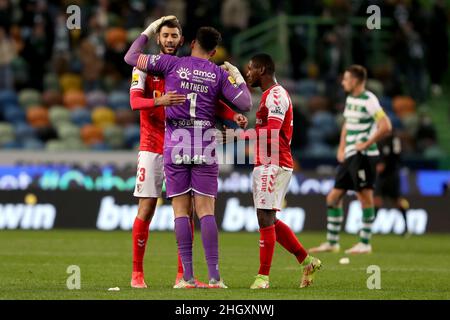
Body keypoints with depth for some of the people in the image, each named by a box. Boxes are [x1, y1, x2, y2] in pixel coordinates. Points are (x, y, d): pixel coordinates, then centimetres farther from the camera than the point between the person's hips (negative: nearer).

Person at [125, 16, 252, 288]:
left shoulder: (173, 64, 3)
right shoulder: (220, 74, 4)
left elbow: (131, 57, 8)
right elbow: (245, 104, 3)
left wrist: (149, 31, 20)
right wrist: (240, 78, 19)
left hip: (176, 141, 0)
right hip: (205, 143, 0)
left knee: (181, 210, 1)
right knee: (206, 210, 0)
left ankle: (188, 276, -3)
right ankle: (214, 276, -7)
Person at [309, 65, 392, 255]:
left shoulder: (368, 100, -12)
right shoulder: (350, 99, 15)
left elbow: (386, 126, -19)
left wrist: (366, 144, -15)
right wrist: (341, 148, 15)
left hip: (363, 156, -9)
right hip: (349, 156, 9)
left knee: (365, 197, -3)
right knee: (333, 198, 8)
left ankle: (365, 243, 4)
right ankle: (332, 243, 15)